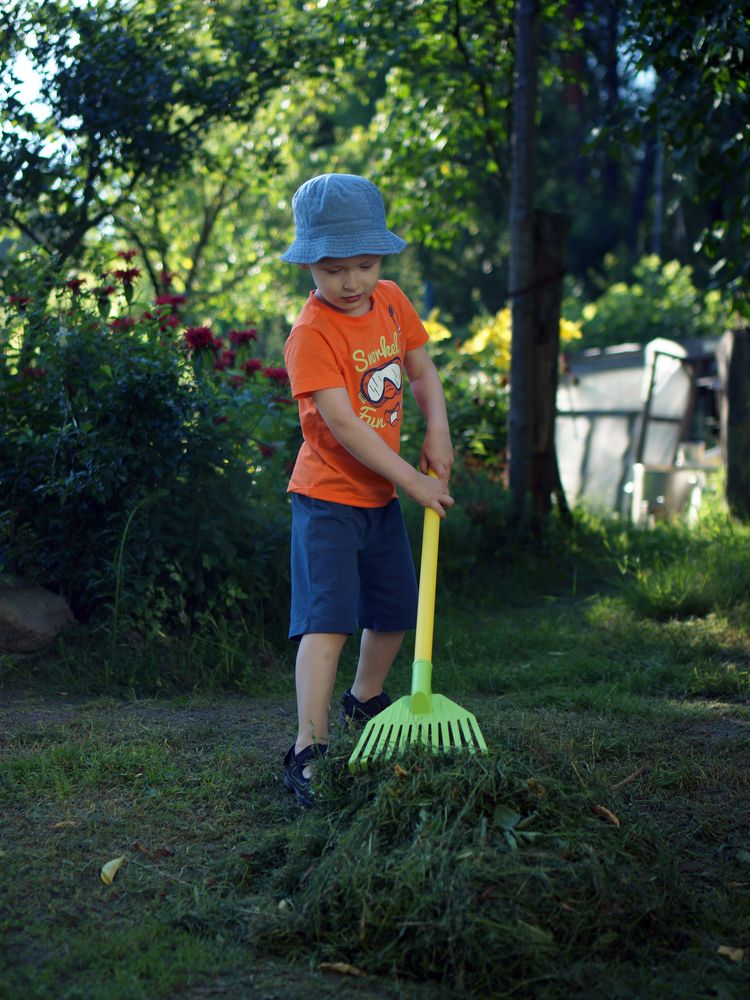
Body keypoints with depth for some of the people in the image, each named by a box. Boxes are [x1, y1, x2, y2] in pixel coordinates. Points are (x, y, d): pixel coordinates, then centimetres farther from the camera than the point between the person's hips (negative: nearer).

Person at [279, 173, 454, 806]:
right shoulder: (311, 333, -21)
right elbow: (343, 425, -25)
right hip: (328, 498, -8)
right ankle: (309, 749, -16)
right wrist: (412, 480, -23)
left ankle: (367, 697, 43)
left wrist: (438, 435, -3)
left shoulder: (391, 302, 1)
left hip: (381, 496, 8)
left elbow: (422, 371, 14)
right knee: (328, 620, -17)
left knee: (397, 610, 19)